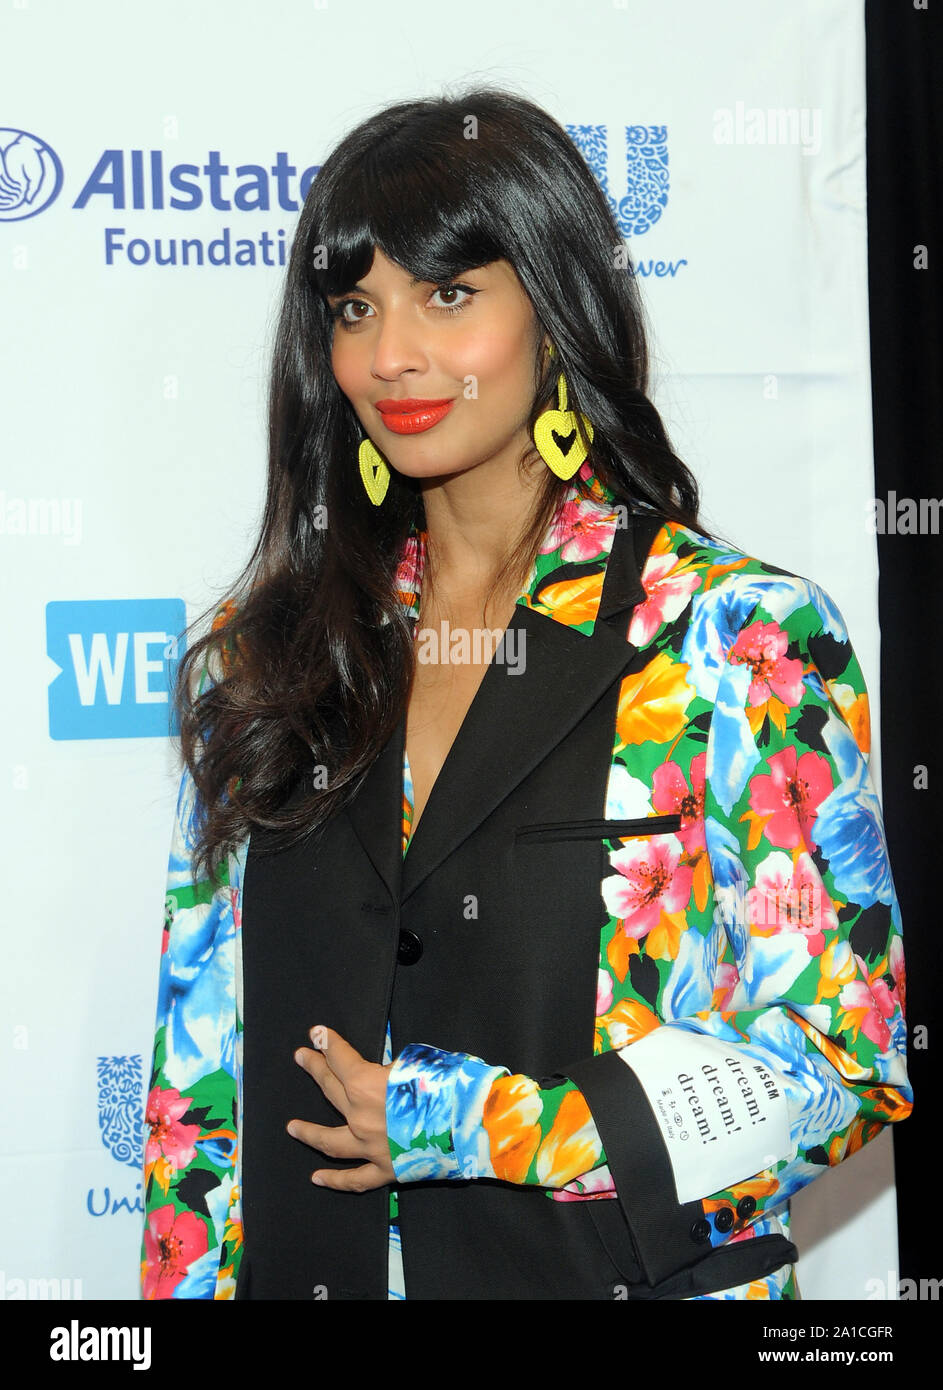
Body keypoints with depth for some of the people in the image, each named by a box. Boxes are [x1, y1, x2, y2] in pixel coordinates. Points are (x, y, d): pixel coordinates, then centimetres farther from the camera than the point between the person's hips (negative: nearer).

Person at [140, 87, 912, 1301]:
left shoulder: (746, 641, -10)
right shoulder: (262, 656, 1)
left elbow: (845, 1058, -13)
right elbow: (200, 1061, 4)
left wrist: (469, 1130, -16)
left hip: (622, 1267, -3)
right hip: (303, 1264, 4)